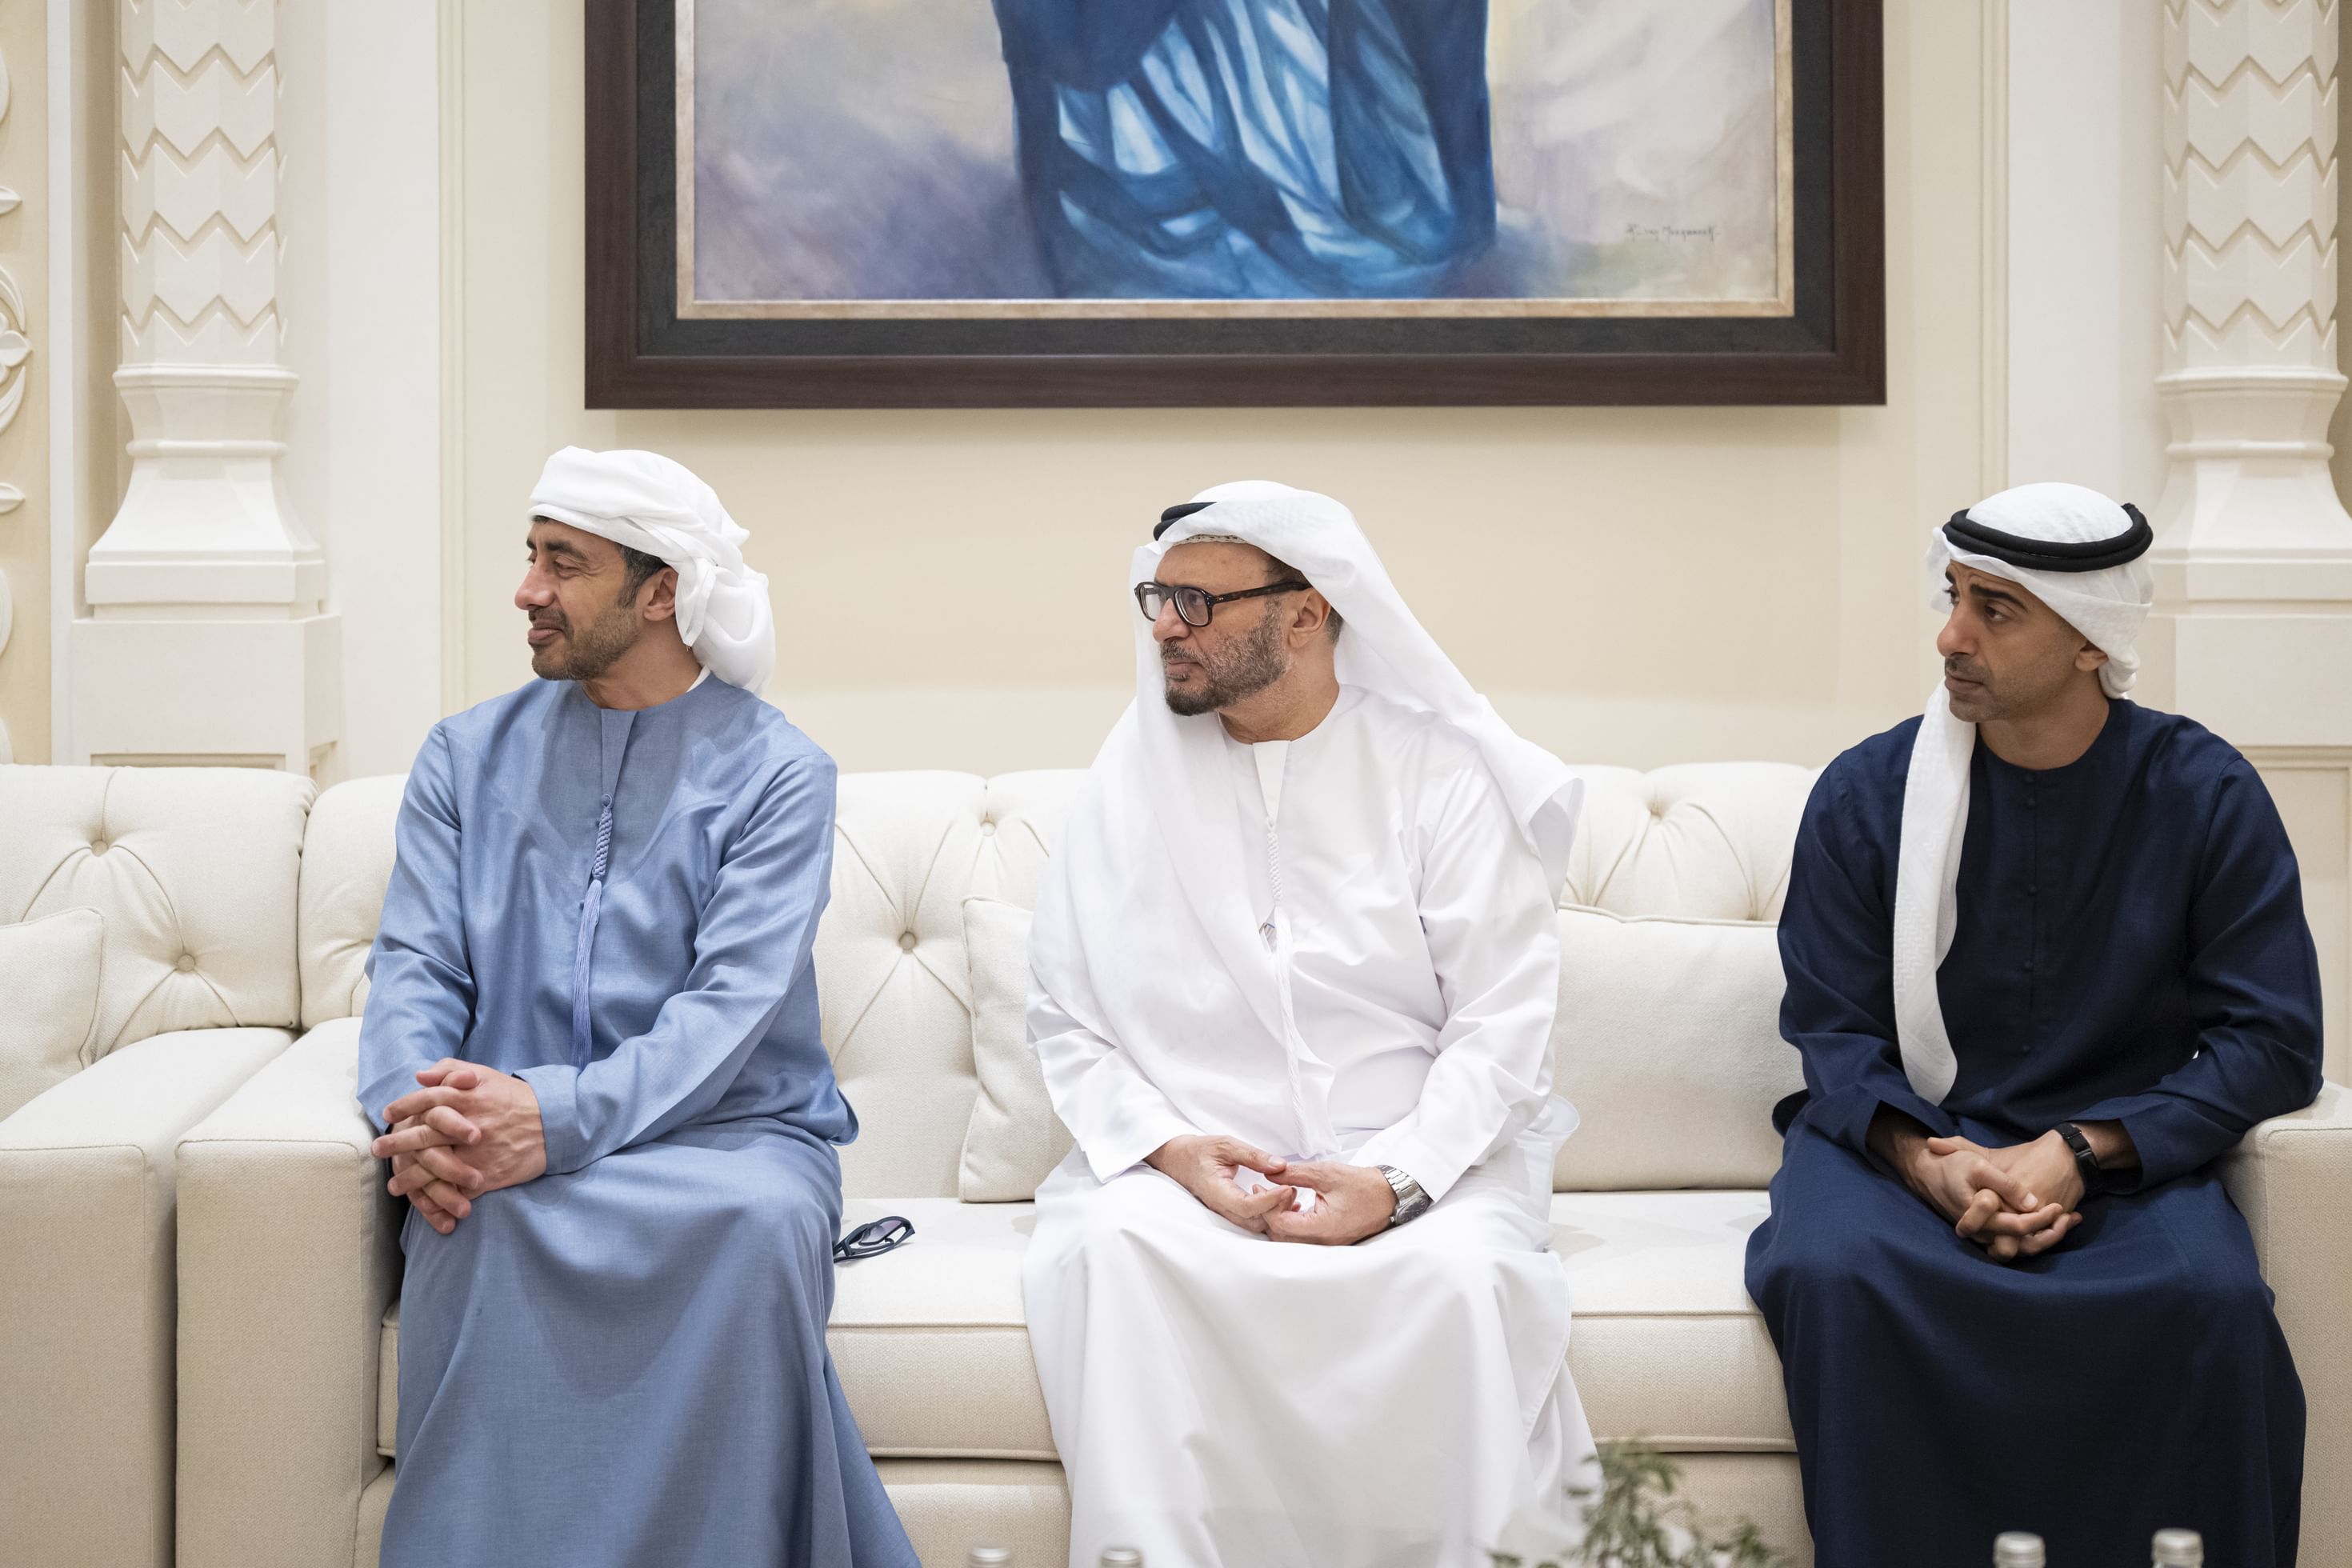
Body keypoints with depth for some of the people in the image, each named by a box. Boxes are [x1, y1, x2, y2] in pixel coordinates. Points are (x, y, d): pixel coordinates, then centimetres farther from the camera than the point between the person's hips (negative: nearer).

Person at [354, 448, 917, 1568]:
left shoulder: (775, 772, 1)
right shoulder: (468, 755, 14)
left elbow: (733, 1006, -11)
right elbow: (413, 968, 6)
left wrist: (557, 1118, -29)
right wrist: (421, 1114, -18)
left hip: (724, 1127, -2)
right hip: (512, 1138, 2)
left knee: (760, 1218, -36)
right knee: (481, 1214, -34)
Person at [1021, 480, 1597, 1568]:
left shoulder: (1438, 770, 3)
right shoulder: (1131, 778, 9)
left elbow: (1504, 1019, -2)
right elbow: (1065, 1019, 8)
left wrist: (1397, 1175, -17)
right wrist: (1169, 1148, -10)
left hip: (1416, 1162, -1)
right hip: (1187, 1163, 2)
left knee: (1461, 1272, -33)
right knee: (1109, 1248, -31)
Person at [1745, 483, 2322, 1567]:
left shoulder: (2205, 796, 0)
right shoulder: (1865, 795, 1)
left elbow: (2273, 1042, -3)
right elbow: (1834, 1033, 2)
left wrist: (2078, 1152, -16)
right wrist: (1927, 1163, -19)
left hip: (2122, 1151, 0)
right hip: (1904, 1139, 1)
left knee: (2213, 1296, -32)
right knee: (1833, 1272, -32)